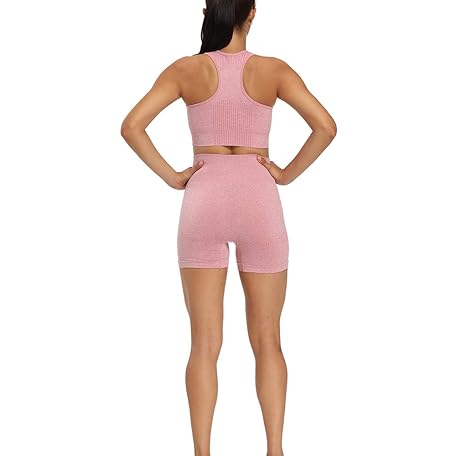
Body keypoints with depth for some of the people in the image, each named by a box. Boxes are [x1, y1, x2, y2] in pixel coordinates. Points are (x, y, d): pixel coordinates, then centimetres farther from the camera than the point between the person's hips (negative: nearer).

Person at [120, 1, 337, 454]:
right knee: (266, 339, 9)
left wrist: (172, 176, 2)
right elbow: (325, 126, -7)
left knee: (205, 343, 4)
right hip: (259, 199, 0)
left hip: (205, 200, 0)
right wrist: (287, 174, 4)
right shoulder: (273, 70, 1)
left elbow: (132, 126, -7)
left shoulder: (186, 69, 1)